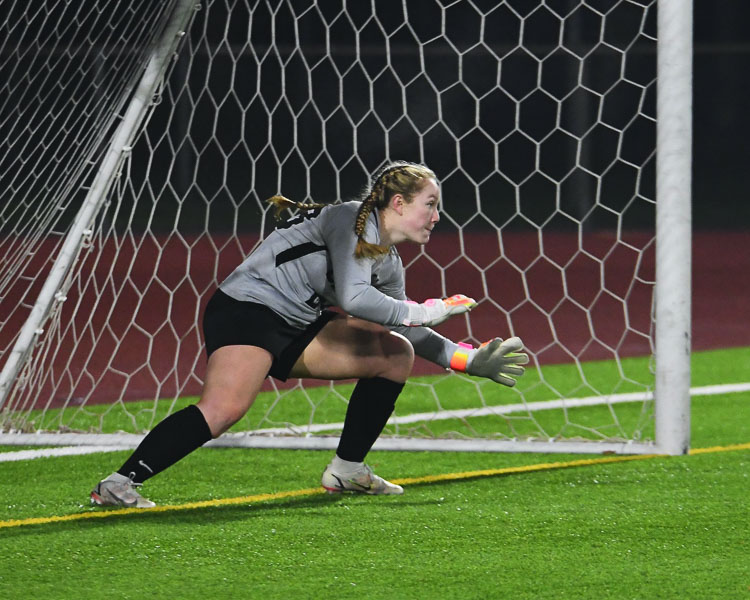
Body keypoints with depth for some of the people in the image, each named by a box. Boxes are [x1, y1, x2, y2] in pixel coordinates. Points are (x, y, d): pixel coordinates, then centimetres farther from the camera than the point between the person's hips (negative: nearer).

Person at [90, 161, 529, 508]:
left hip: (297, 328, 10)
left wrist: (468, 360, 18)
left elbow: (402, 329, 26)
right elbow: (352, 298, -27)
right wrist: (423, 313, -18)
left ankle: (346, 471, 12)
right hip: (246, 308, -10)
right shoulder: (351, 220, -14)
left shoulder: (390, 265, 13)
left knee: (397, 353, 7)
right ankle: (121, 483, -29)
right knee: (225, 408, -33)